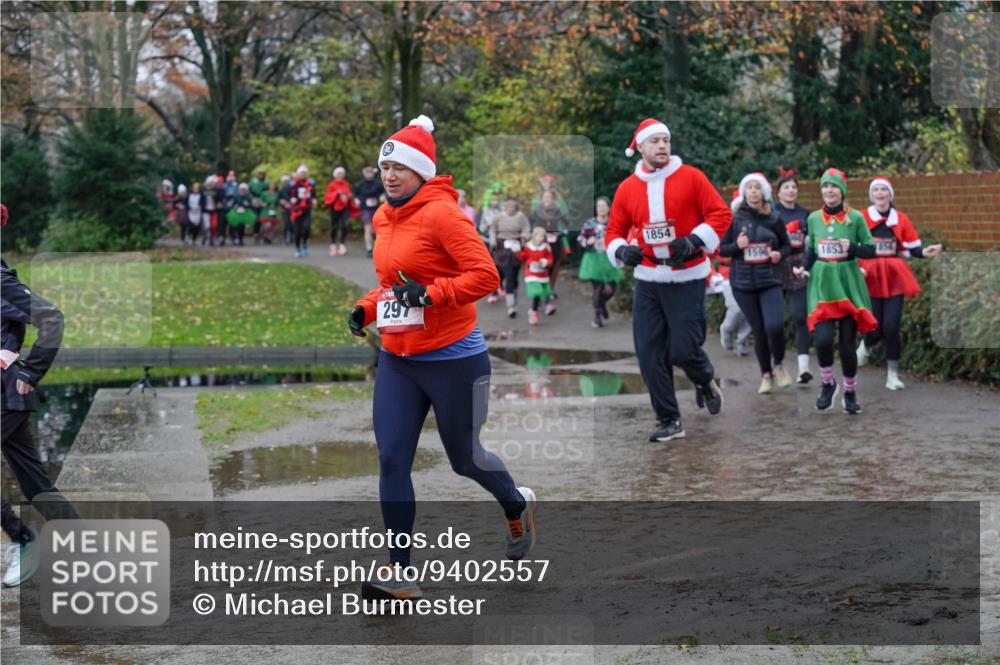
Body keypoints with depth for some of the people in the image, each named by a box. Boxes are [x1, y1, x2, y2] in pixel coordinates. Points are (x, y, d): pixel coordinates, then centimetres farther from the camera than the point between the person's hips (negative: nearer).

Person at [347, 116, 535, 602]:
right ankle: (400, 574, 3)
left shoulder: (441, 213, -15)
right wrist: (368, 308, 6)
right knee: (391, 460, -2)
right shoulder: (384, 219, 8)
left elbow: (485, 275, -20)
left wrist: (429, 295, -29)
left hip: (452, 360, -7)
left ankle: (516, 506, 43)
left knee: (463, 458, 10)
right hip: (397, 360, 7)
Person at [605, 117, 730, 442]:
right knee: (649, 353, 0)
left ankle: (706, 381, 28)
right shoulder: (627, 188, 5)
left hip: (687, 278, -3)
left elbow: (721, 214, -5)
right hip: (647, 280, 4)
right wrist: (621, 250, -10)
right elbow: (614, 231, 12)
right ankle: (669, 420, 12)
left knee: (684, 349, -7)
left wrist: (694, 241, -18)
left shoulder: (691, 177, -4)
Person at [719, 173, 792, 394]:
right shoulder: (735, 218, 1)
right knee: (759, 331, 3)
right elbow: (722, 249, 4)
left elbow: (786, 245, 13)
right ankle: (765, 375, 21)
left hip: (770, 280, 0)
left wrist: (779, 254, -9)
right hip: (743, 282, 0)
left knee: (774, 326, -18)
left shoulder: (774, 219, 3)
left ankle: (778, 365, 10)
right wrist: (737, 246, -15)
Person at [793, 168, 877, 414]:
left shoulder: (855, 217, -3)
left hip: (848, 286, -1)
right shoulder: (813, 218, 5)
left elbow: (871, 250, 1)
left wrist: (852, 248, -18)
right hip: (822, 286, 1)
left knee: (847, 344, 1)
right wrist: (804, 268, -1)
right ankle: (827, 384, 11)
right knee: (823, 339, -15)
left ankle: (850, 392, 23)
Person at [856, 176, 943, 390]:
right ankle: (865, 345, 35)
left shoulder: (900, 219, 5)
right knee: (875, 328, -3)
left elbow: (911, 248, 8)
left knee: (891, 327, -6)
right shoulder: (861, 217, -1)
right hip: (870, 278, -1)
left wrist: (924, 252, -13)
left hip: (894, 279, 1)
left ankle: (892, 374, 7)